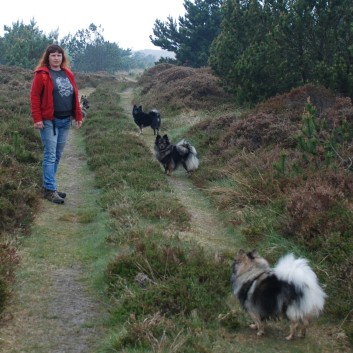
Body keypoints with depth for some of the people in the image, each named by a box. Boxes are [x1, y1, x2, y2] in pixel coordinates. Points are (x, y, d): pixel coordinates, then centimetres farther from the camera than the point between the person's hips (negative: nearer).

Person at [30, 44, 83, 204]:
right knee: (50, 156, -6)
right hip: (49, 121, -6)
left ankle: (47, 185, 21)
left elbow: (74, 96, 16)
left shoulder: (68, 74, 13)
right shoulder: (42, 74, -6)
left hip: (65, 120, 6)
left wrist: (78, 116, 13)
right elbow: (35, 97, -9)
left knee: (57, 155, 11)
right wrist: (37, 118, -15)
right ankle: (50, 190, -3)